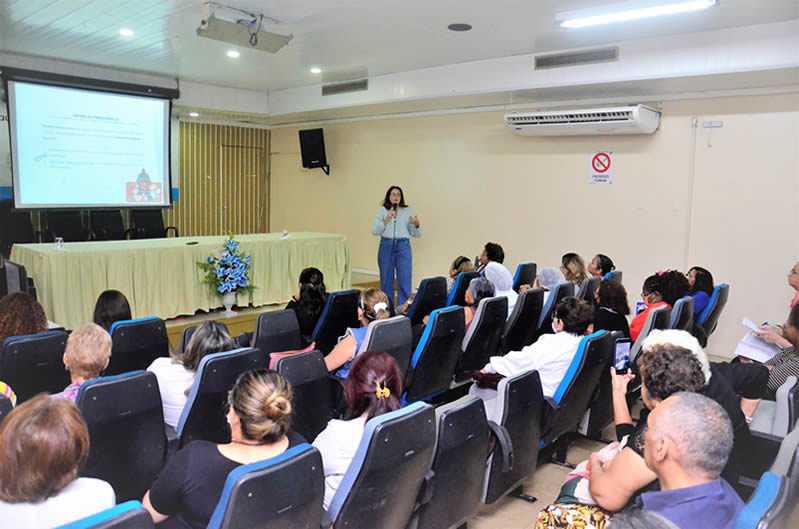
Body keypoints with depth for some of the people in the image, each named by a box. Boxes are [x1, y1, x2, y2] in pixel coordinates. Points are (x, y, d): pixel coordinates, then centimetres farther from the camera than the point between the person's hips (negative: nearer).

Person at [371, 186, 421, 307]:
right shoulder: (382, 210, 5)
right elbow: (374, 231, -5)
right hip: (386, 246, 0)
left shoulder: (408, 211, 8)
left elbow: (416, 234, 7)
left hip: (403, 246, 0)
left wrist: (417, 225, -14)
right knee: (386, 280, 7)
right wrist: (387, 220, -16)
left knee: (405, 280, -5)